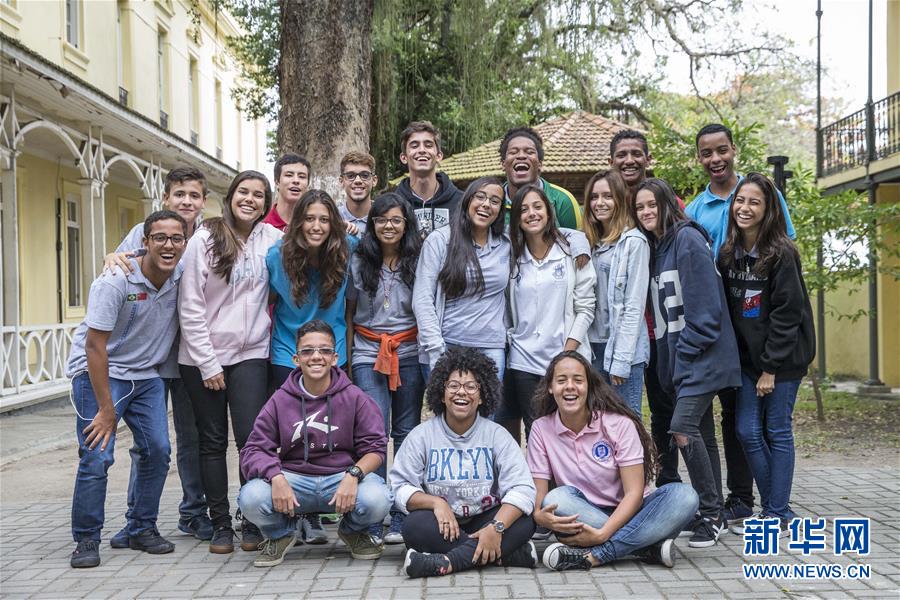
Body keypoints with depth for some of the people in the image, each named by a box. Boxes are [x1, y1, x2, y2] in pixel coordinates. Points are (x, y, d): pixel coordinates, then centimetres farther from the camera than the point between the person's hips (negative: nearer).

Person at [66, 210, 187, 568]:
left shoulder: (182, 277, -6)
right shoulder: (115, 281, -21)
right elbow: (95, 346, -20)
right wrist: (106, 409, -19)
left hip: (145, 375, 6)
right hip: (98, 373, -5)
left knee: (157, 451, 0)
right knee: (97, 456, -14)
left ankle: (142, 529, 17)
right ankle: (86, 539, 1)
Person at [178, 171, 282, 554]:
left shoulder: (272, 239, 2)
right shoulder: (204, 240, -4)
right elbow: (190, 308, -6)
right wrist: (207, 364, -9)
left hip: (250, 354, 1)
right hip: (202, 358, -1)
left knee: (252, 438, -8)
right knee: (212, 442, 6)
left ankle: (253, 522, 6)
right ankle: (220, 524, 15)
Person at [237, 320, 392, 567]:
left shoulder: (354, 398, -1)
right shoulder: (281, 401, 2)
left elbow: (375, 447, -3)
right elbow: (254, 450, -2)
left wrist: (353, 475, -24)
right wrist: (276, 477, -23)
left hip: (342, 476, -1)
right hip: (294, 478, 1)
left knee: (377, 499, -32)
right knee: (251, 498, -29)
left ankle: (353, 531, 9)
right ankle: (281, 534, 10)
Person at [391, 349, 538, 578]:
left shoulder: (496, 435, 1)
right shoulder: (421, 435, 2)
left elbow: (521, 488, -11)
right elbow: (400, 487, -5)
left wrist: (496, 527, -28)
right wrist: (435, 502, -25)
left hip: (484, 522, 0)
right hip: (442, 526, 0)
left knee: (524, 522, -27)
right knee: (415, 525, -32)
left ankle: (449, 561, -34)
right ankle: (511, 553, -29)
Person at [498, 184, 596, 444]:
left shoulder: (571, 252, 0)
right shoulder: (513, 258, 9)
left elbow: (585, 308, -3)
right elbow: (506, 310, 12)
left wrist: (568, 353, -9)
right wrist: (508, 341, 0)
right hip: (524, 361, 2)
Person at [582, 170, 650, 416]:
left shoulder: (633, 242, -7)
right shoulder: (592, 243, 13)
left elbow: (634, 306, -12)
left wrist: (621, 360, -15)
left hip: (624, 350, -6)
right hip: (594, 347, 7)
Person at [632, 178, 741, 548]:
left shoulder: (688, 239, -10)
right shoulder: (654, 248, 16)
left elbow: (705, 304, -16)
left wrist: (686, 351, -15)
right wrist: (670, 359, 11)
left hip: (701, 354, -9)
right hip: (678, 357, 9)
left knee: (683, 428, -19)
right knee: (702, 434, 12)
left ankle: (711, 515, -8)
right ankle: (713, 515, 19)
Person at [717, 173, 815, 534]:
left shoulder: (781, 254, -13)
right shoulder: (728, 254, 6)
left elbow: (787, 313, -15)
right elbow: (728, 309, 8)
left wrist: (771, 367, -15)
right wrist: (740, 359, 3)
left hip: (783, 356, -6)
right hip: (748, 356, 6)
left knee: (777, 432, 0)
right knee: (748, 431, 4)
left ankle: (777, 515, 9)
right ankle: (774, 507, 18)